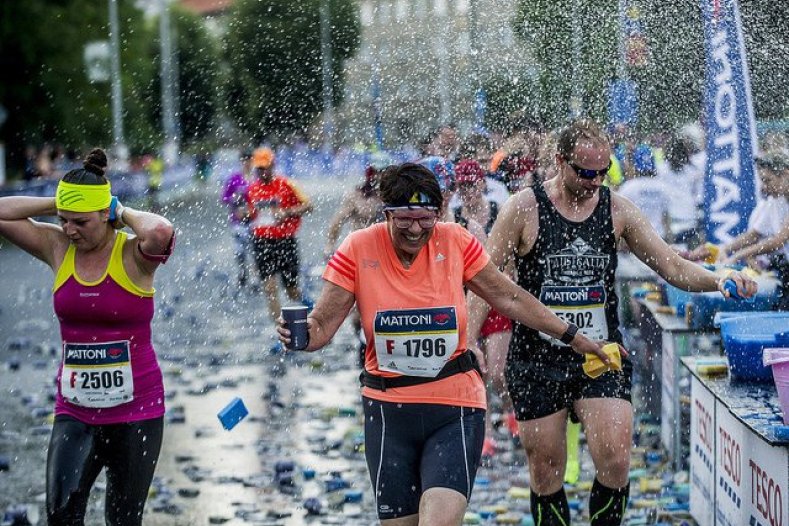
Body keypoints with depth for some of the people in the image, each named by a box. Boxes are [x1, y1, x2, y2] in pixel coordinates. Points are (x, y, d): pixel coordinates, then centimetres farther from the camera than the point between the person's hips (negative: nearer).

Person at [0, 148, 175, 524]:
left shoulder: (133, 255, -11)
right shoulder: (58, 248, 1)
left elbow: (161, 232, -34)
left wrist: (124, 214, -15)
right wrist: (58, 204, -4)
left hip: (137, 411, -3)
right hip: (75, 412, 3)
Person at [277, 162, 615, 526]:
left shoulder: (456, 242, -4)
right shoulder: (359, 249, -7)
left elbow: (509, 299, 7)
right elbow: (322, 325, -6)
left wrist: (572, 338, 10)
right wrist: (300, 334, -30)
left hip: (455, 407, -1)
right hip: (388, 411, 1)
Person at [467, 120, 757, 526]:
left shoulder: (618, 210, 3)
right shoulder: (524, 209, -4)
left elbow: (675, 268, 5)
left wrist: (718, 280, -15)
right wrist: (470, 342, -12)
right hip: (537, 359, -1)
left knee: (615, 462, -13)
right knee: (546, 472, 4)